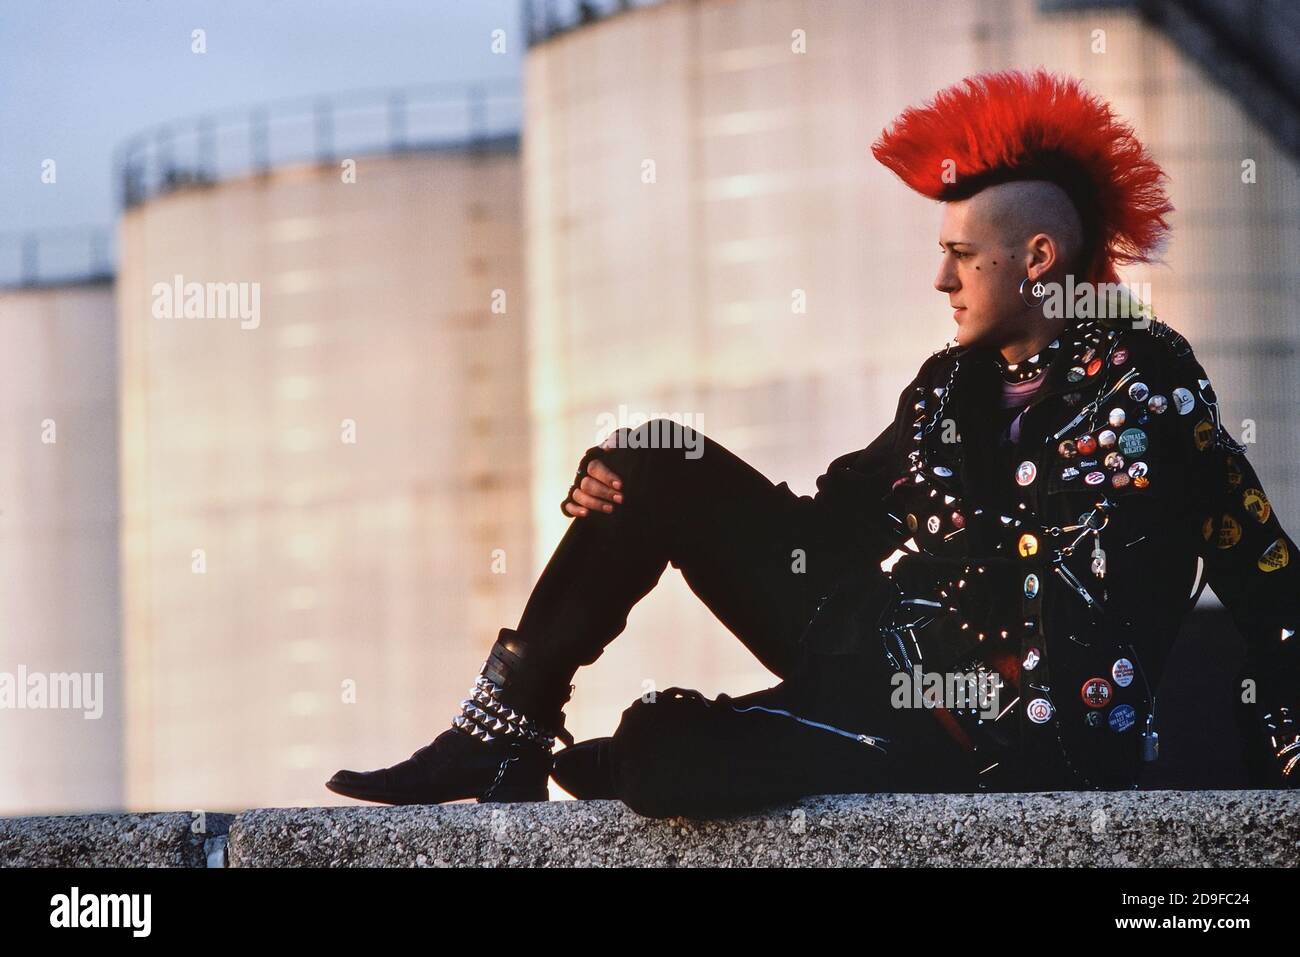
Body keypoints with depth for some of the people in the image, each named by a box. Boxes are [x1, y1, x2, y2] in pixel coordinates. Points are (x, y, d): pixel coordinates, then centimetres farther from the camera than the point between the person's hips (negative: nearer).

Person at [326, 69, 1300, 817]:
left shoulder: (1145, 378, -8)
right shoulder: (952, 384, 13)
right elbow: (841, 517, 14)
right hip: (876, 648, 8)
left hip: (1013, 729, -8)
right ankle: (507, 726, 2)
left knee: (663, 757, -26)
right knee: (661, 464, 3)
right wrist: (633, 492, 2)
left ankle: (527, 763, 9)